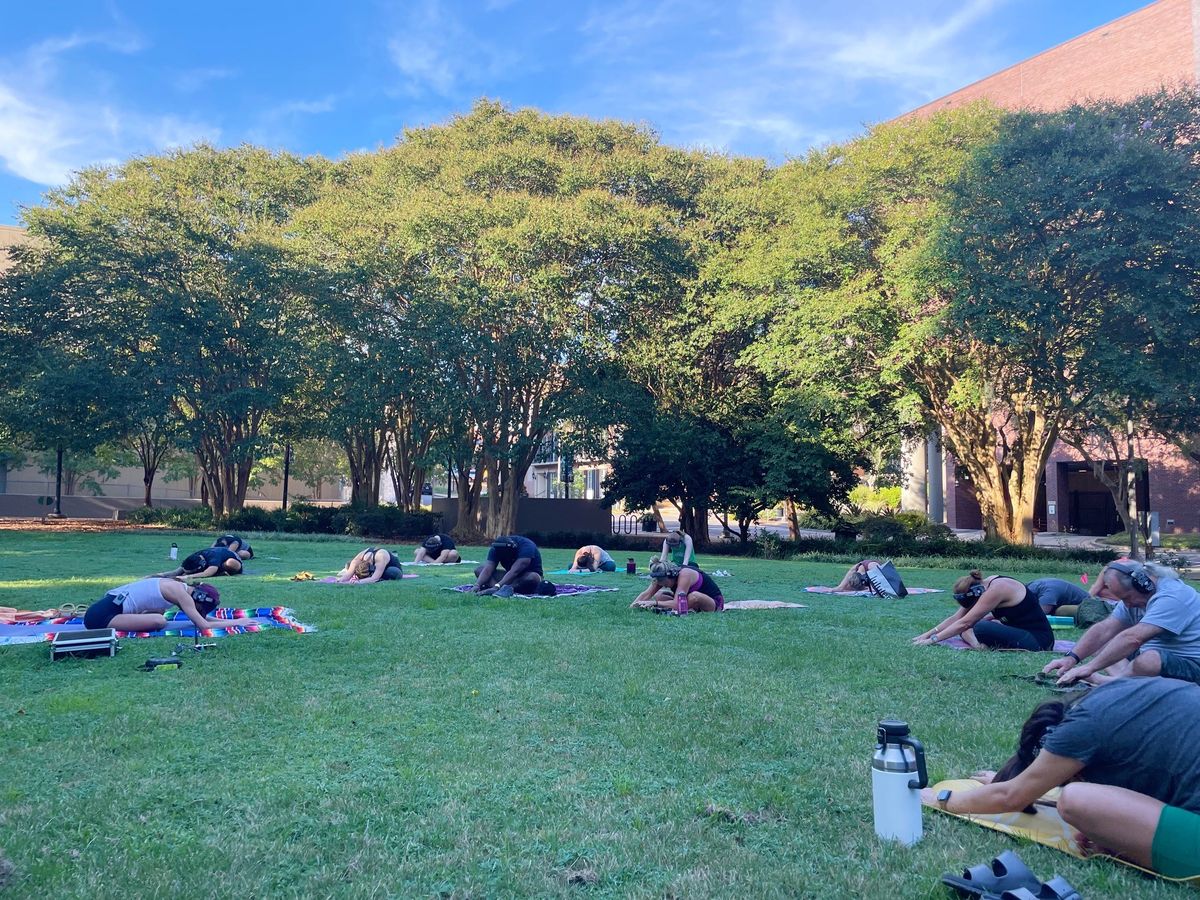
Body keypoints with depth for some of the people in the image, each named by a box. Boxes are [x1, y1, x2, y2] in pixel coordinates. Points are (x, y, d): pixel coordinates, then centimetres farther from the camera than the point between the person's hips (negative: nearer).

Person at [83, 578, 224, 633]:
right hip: (101, 616, -10)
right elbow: (204, 625, -20)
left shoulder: (178, 587, 12)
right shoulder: (181, 593, -15)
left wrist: (226, 620, 13)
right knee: (159, 621, -27)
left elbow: (202, 617, 21)